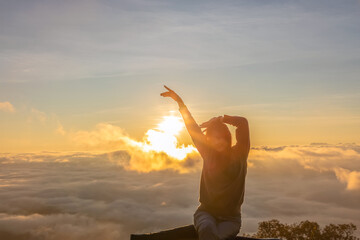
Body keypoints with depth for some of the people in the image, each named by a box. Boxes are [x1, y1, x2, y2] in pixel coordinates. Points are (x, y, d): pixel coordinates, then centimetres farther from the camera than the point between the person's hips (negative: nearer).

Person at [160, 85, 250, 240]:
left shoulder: (239, 154, -1)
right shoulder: (208, 154, 5)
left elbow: (243, 122, -13)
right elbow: (192, 126, 5)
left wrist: (219, 119, -3)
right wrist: (179, 101, 6)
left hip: (230, 217, -1)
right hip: (206, 211, 1)